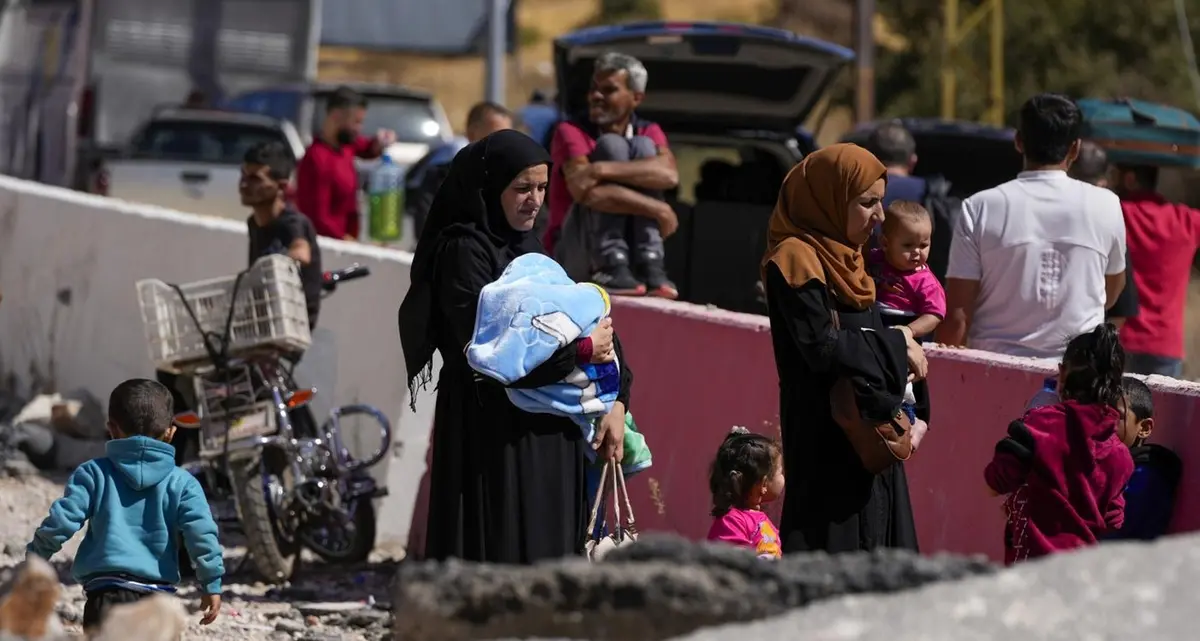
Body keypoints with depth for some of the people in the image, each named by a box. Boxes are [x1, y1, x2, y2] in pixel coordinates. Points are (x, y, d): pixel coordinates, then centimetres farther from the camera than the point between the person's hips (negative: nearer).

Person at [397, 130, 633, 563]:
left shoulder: (527, 247, 15)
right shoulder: (464, 251, -9)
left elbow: (592, 323, 14)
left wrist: (615, 402, -1)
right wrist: (582, 349, -12)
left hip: (549, 437, 8)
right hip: (493, 437, -8)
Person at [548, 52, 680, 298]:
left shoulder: (649, 133, 6)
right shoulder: (571, 131, -6)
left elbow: (669, 174, -18)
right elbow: (585, 191, -24)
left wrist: (604, 170, -32)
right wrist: (659, 210, -26)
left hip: (630, 254, 3)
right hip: (574, 253, -3)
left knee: (642, 147, -12)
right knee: (611, 145, -17)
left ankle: (650, 264, -26)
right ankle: (610, 266, -30)